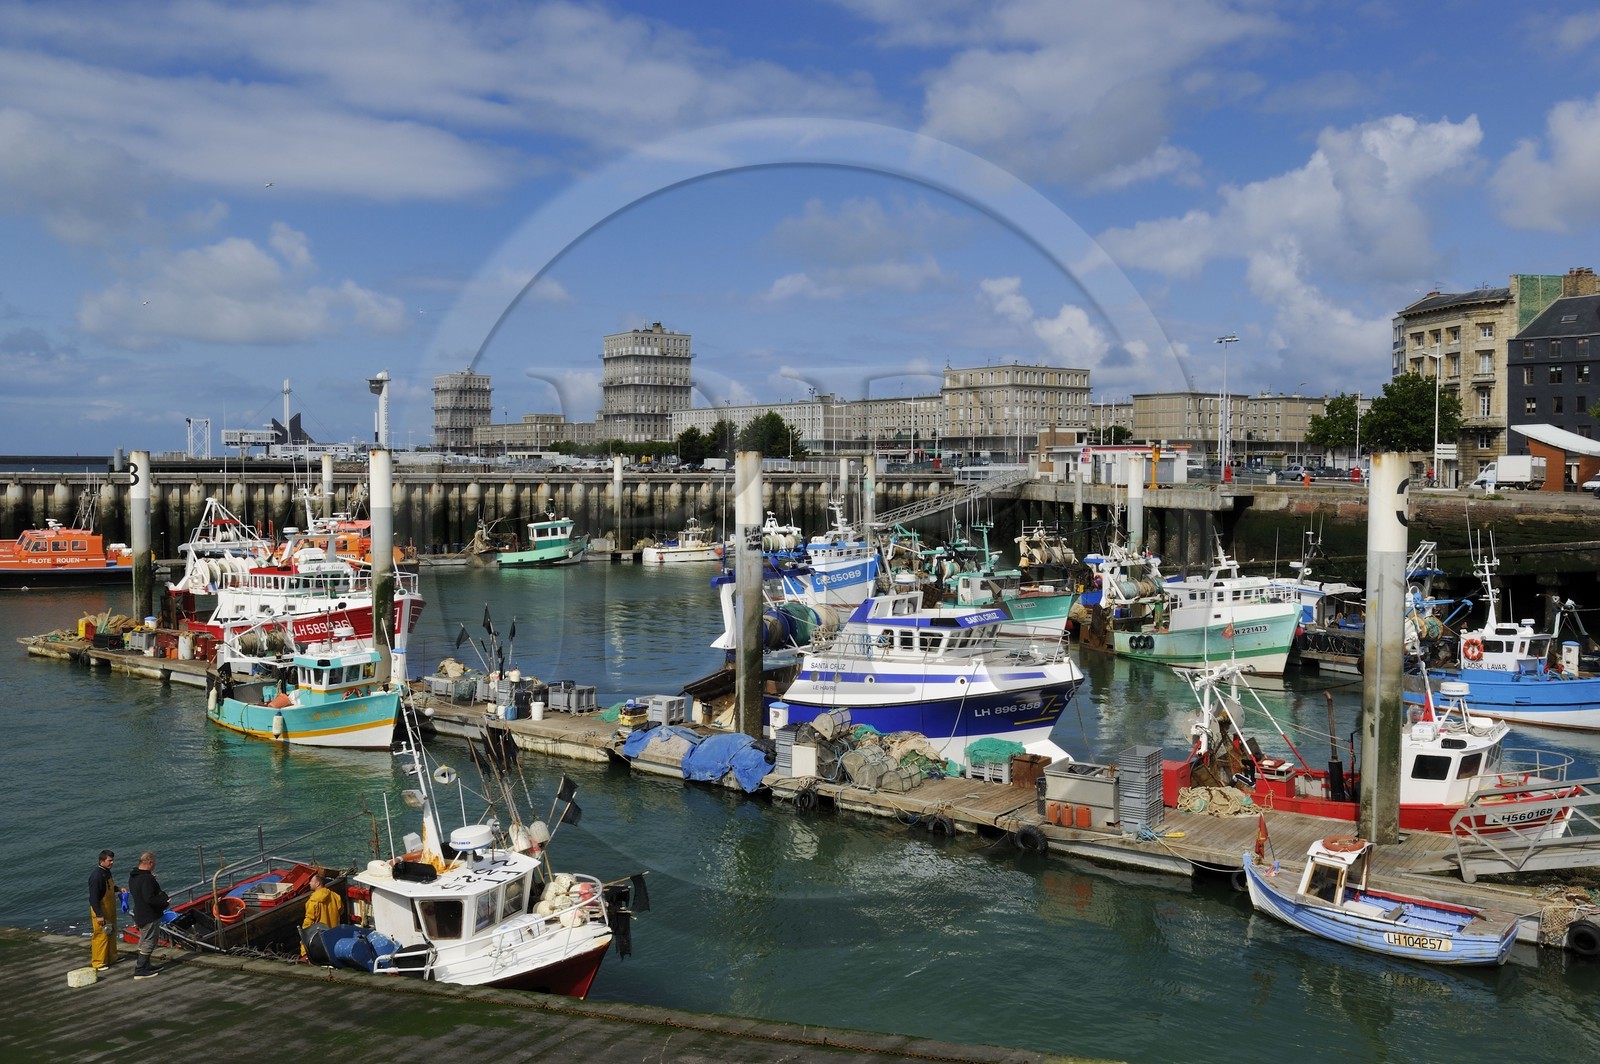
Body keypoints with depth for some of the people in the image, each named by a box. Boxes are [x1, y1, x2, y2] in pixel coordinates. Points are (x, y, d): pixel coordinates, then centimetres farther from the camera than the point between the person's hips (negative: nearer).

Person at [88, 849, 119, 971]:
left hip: (109, 910, 10)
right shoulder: (96, 875, -24)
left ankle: (111, 958, 30)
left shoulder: (106, 871, 6)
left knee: (111, 934, 17)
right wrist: (99, 915, -25)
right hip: (100, 911, -10)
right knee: (101, 936, -3)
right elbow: (93, 897, -25)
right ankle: (98, 963, 6)